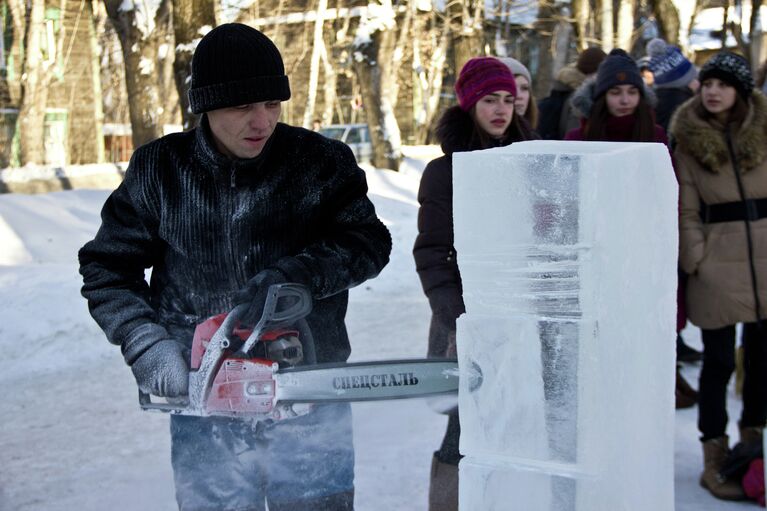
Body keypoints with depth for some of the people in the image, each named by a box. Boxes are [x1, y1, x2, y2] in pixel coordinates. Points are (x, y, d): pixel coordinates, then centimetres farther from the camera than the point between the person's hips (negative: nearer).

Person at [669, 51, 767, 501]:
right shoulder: (689, 142, 1)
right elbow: (687, 213, 0)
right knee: (719, 361, 2)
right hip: (719, 264, -2)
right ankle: (715, 459, 11)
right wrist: (696, 262, -8)